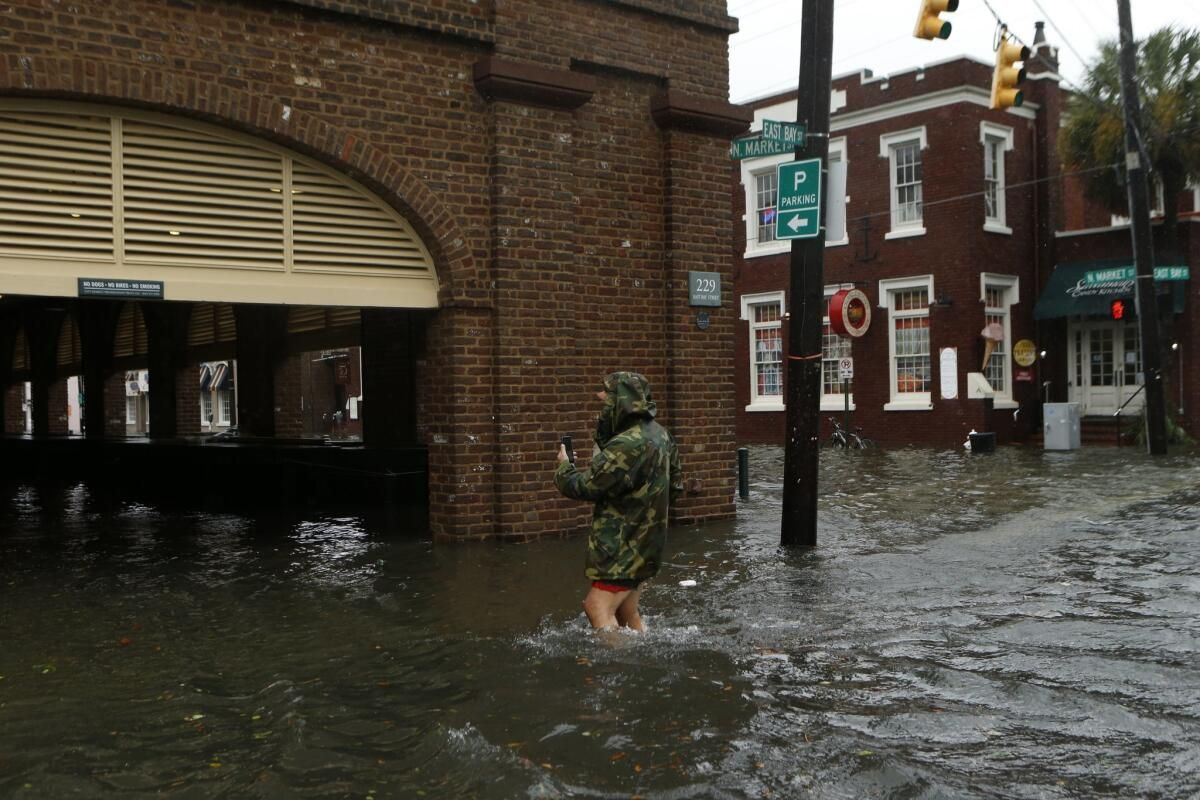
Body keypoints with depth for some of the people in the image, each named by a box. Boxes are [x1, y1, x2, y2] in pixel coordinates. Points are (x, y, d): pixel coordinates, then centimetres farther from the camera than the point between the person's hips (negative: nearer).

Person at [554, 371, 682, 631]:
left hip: (626, 545, -10)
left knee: (598, 608, -15)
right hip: (644, 538, 10)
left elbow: (584, 486, -19)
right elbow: (675, 485, 18)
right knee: (626, 613, 18)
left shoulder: (627, 446, -24)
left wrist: (564, 466, 1)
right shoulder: (659, 434, 7)